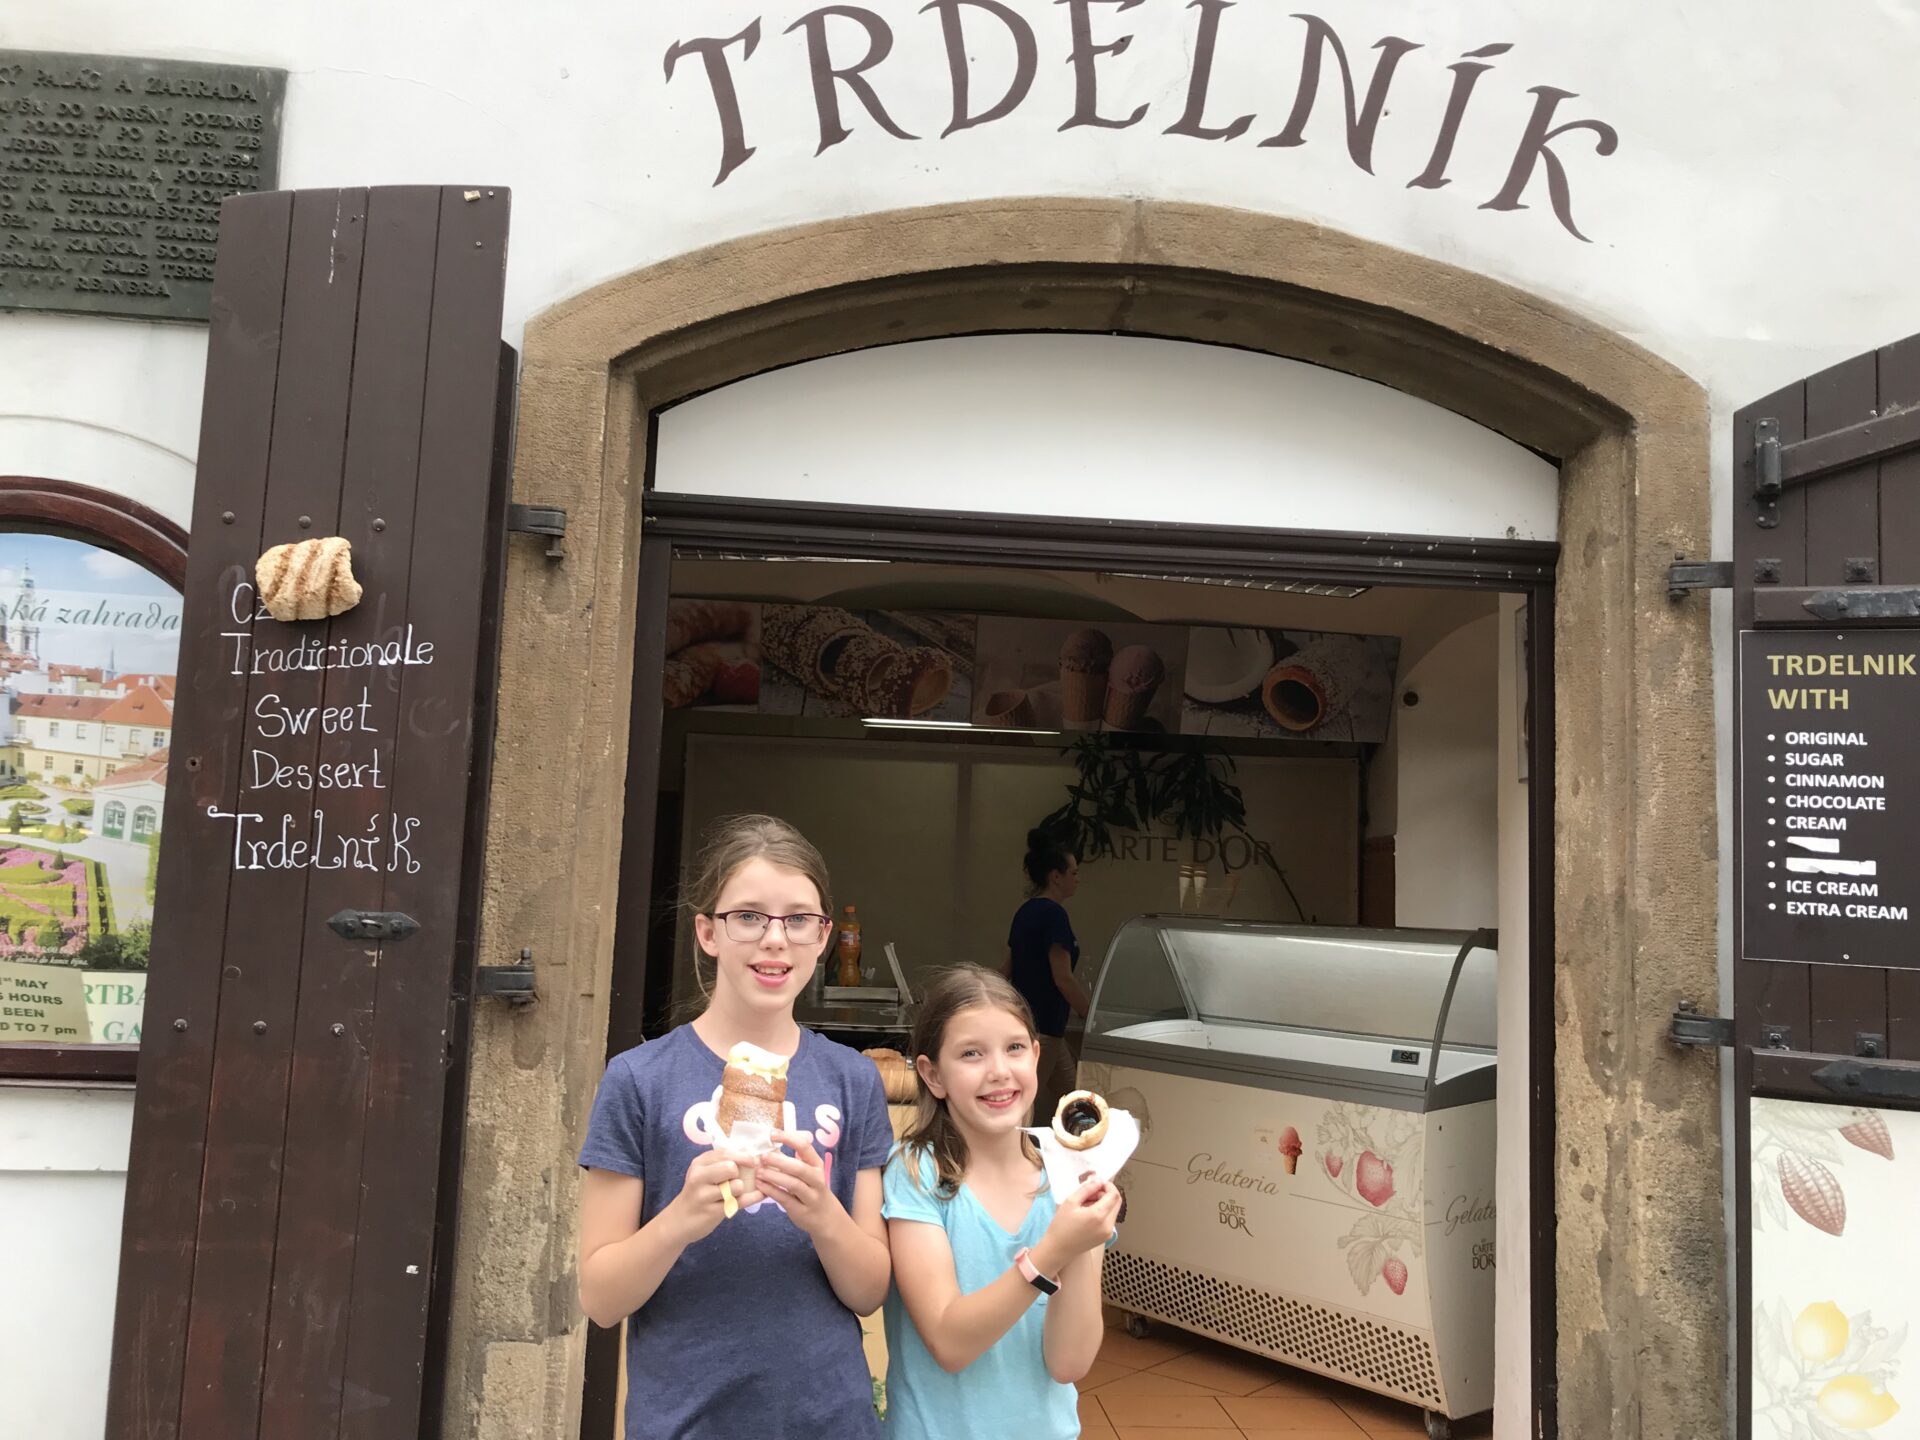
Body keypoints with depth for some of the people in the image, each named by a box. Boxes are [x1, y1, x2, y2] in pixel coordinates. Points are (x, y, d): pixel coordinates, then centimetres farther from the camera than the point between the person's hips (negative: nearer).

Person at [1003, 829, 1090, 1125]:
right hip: (1038, 1028, -10)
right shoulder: (1053, 914, -17)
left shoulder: (1026, 911, 11)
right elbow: (1063, 978, -20)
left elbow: (1006, 968, 15)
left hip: (1022, 1018, 10)